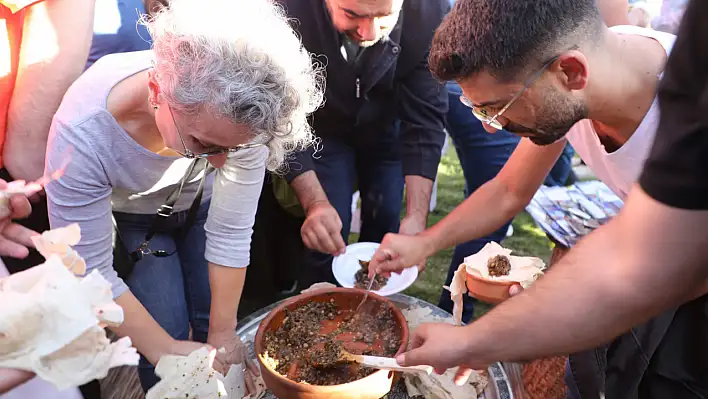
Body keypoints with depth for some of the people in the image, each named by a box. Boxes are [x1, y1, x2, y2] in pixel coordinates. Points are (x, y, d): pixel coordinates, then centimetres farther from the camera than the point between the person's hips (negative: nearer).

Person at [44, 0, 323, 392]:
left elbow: (230, 233, -25)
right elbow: (89, 272, -29)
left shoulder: (242, 111, -35)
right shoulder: (83, 133, -40)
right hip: (129, 218, -1)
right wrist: (164, 351, -25)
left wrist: (223, 334, -16)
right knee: (169, 335, -8)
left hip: (201, 203, 2)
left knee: (213, 325, 2)